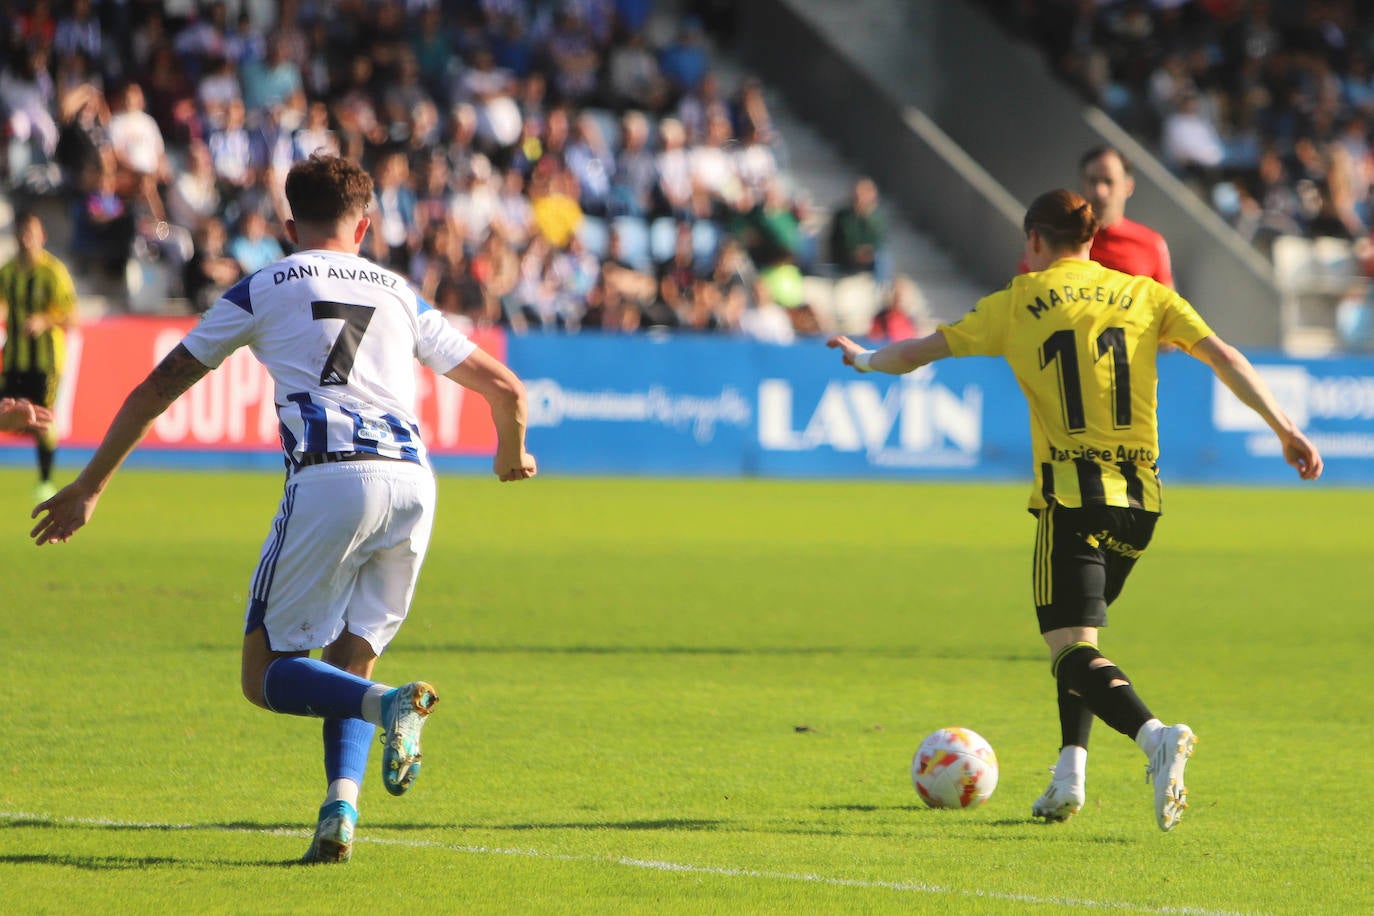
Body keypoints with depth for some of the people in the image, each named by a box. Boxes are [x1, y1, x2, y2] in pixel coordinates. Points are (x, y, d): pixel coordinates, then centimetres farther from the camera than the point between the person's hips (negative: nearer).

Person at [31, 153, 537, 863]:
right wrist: (512, 457, 49)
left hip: (327, 479, -4)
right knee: (347, 668, 17)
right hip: (412, 480, 4)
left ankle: (389, 703, -24)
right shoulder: (400, 294, 24)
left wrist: (88, 487, 27)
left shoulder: (262, 288, 16)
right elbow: (505, 389, 27)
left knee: (266, 677, 3)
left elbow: (155, 389, 18)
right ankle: (341, 807, -6)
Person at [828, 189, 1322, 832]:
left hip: (1072, 494, -4)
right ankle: (1070, 774, 14)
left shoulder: (1018, 302, 6)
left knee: (1072, 648, -9)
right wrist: (1285, 430, -1)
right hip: (1139, 495, 4)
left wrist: (864, 359, 34)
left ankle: (1155, 735, -36)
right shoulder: (1144, 295, 12)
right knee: (1078, 630, 24)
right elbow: (1222, 356, 0)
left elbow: (917, 352, 14)